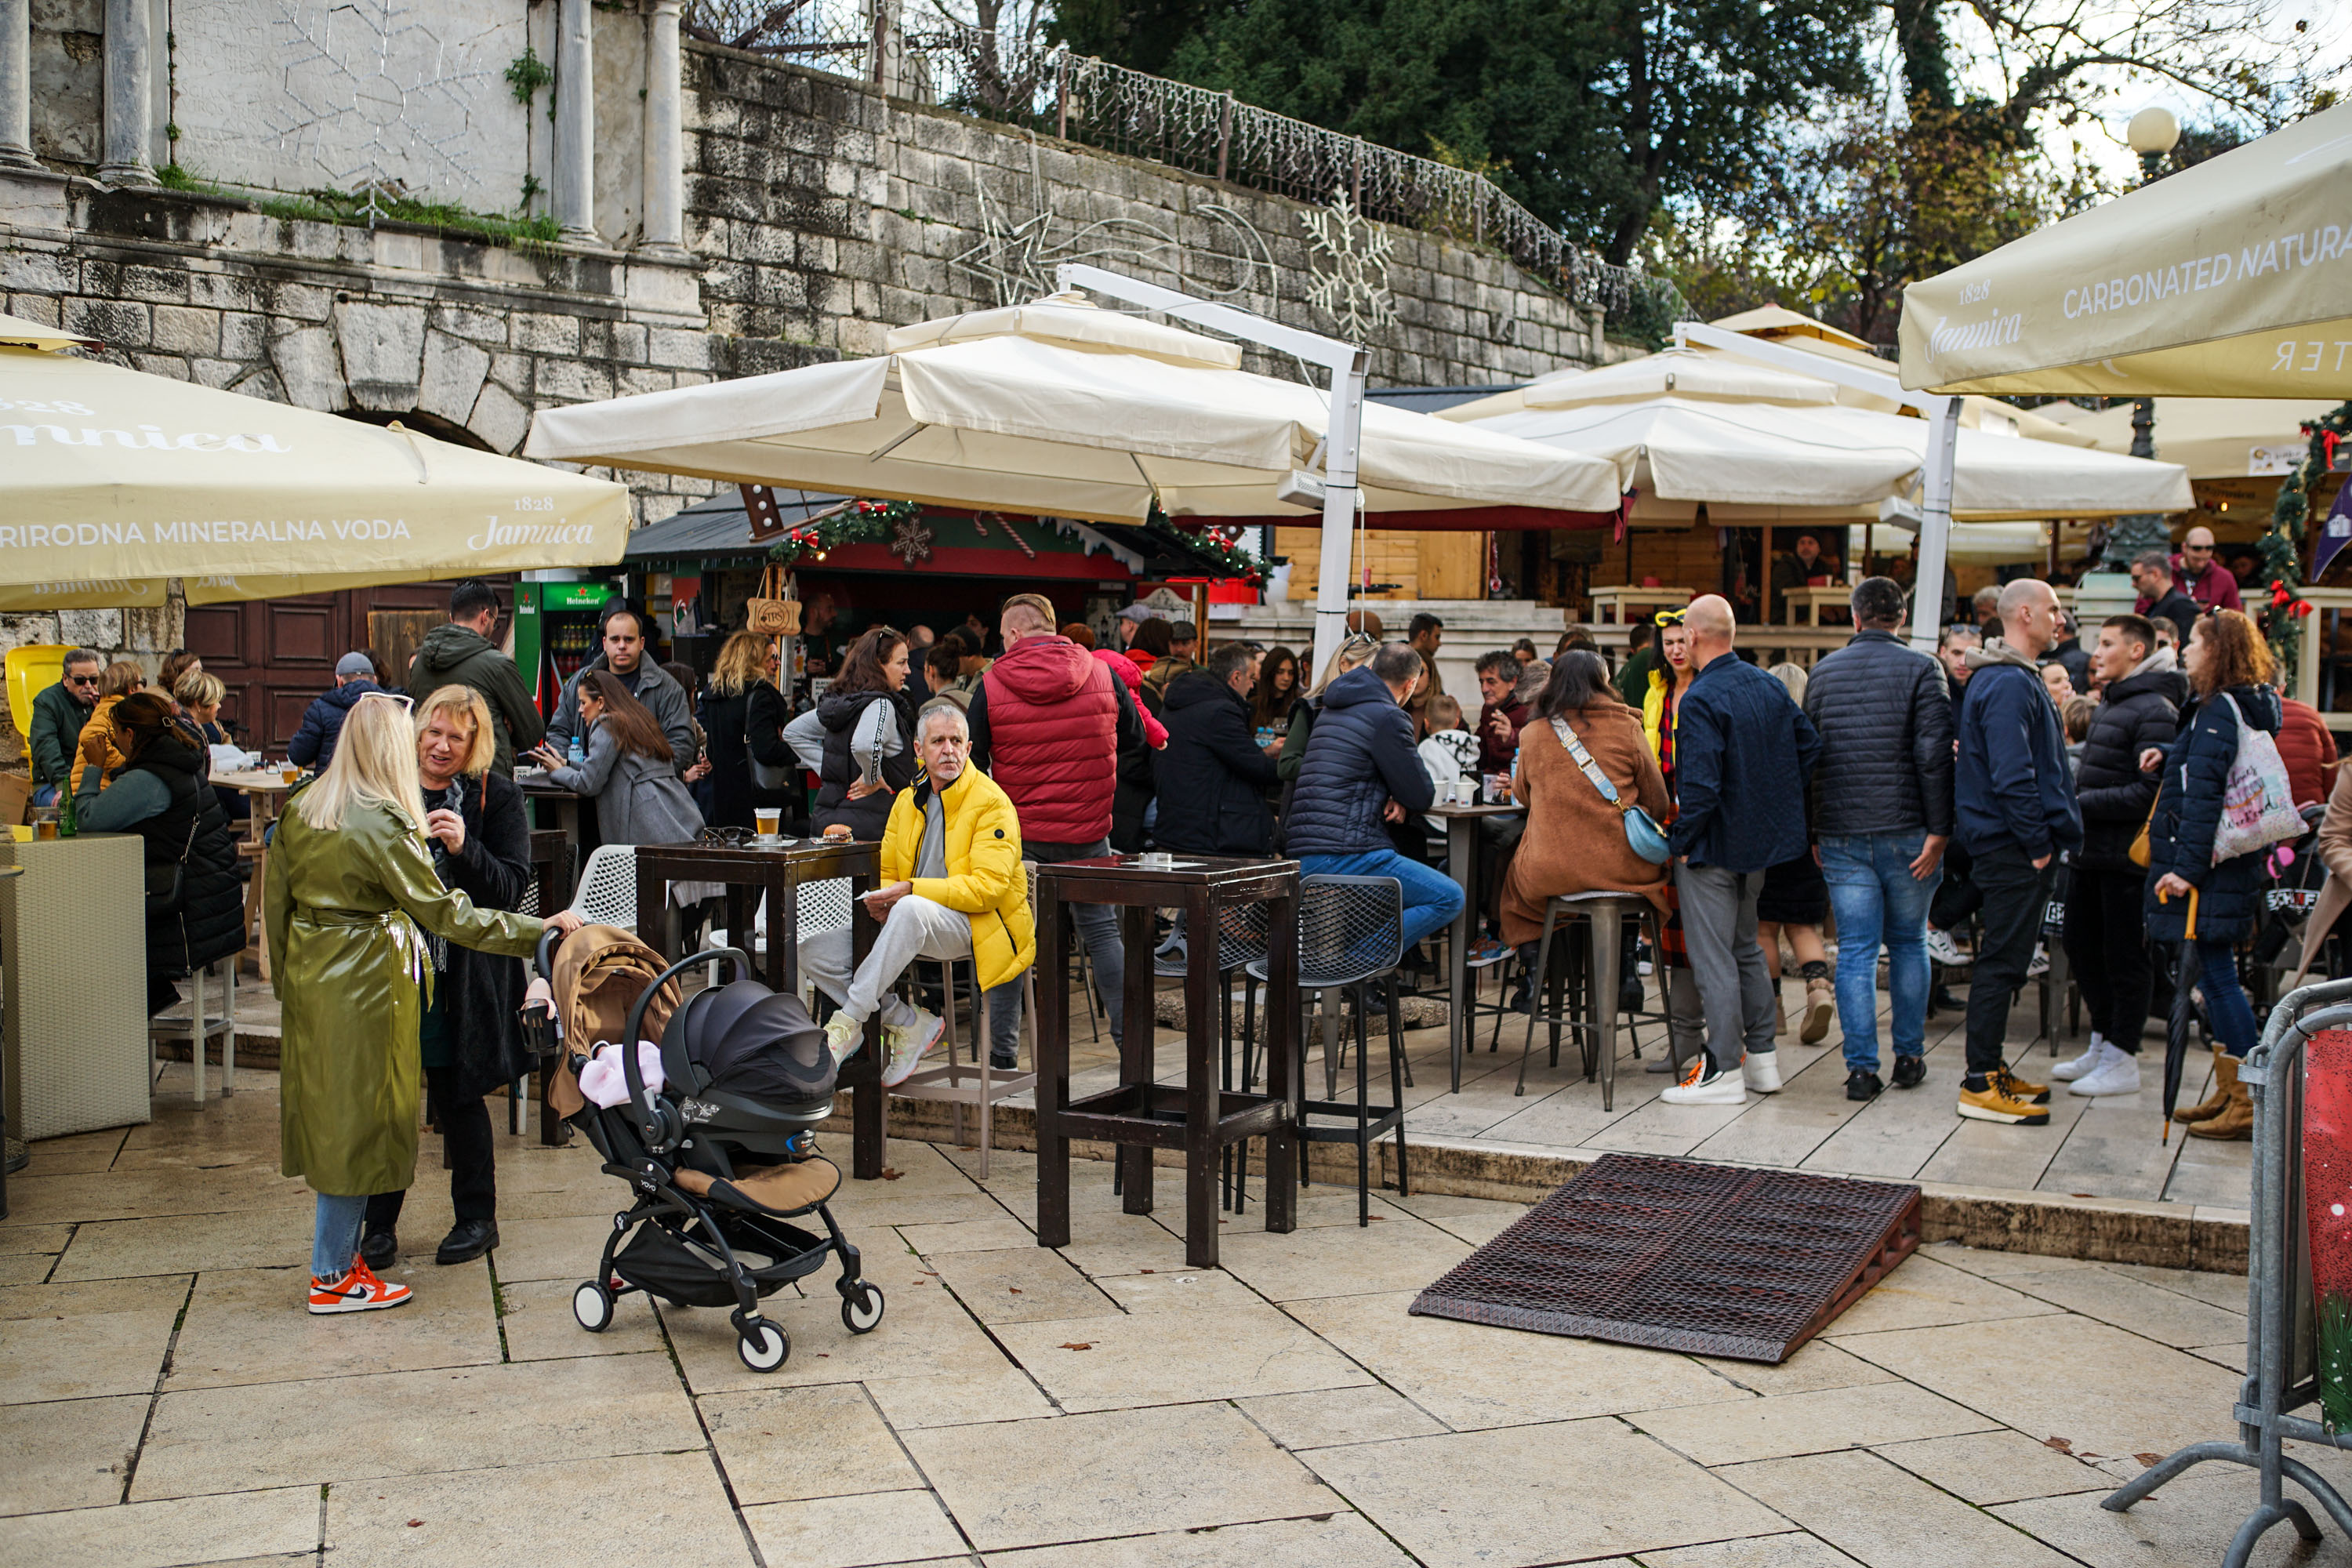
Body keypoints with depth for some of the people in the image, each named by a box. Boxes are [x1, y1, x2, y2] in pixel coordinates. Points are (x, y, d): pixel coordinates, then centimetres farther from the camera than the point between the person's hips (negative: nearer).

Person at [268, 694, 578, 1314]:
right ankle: (332, 1278, 10)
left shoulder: (299, 811, 5)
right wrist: (539, 927, -15)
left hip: (309, 981, 8)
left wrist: (287, 979, 22)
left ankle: (339, 1253, 25)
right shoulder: (384, 825, -19)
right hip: (365, 984, -8)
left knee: (328, 1117, 15)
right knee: (359, 1120, 2)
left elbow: (276, 903, 11)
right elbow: (445, 913, -18)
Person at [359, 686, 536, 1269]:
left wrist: (464, 849, -24)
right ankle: (379, 1222, 21)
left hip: (461, 976, -3)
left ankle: (477, 1217, 21)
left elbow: (513, 888, -9)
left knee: (458, 1099, 6)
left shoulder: (496, 797, -2)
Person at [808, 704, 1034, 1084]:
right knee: (815, 949, -11)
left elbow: (988, 886, -18)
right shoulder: (907, 800, 14)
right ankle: (908, 1024, -7)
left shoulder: (992, 803, -8)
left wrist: (911, 890, -25)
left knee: (910, 910, -40)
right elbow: (888, 874, 19)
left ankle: (850, 1021, -32)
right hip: (912, 924, 7)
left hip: (973, 924, -7)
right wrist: (883, 900, -7)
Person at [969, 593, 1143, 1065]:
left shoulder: (992, 686, -7)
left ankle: (1002, 1046, 10)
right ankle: (1129, 1035, 13)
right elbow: (1135, 736, 11)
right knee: (1100, 928, 13)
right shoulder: (1103, 676, -2)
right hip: (1087, 832, 2)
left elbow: (971, 762, -3)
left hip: (1018, 834, -2)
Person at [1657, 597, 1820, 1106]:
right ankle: (1761, 1056, 25)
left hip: (1715, 846, -8)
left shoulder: (1700, 700, -20)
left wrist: (1682, 841, -15)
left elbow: (1700, 784, -26)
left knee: (1712, 956, -1)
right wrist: (1782, 808, 15)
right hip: (1763, 837, 8)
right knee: (1746, 947, 20)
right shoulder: (1771, 686, 5)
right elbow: (1809, 748, 10)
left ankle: (1723, 1071, 2)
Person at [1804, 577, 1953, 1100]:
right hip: (1904, 832, -2)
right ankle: (1909, 1057, 19)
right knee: (1908, 944, 13)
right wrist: (1938, 830, -11)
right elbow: (1933, 755, -13)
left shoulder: (1823, 672, 8)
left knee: (1855, 951, 3)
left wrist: (1814, 834, 16)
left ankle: (1862, 1067, 0)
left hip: (1841, 834, 2)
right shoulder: (1921, 669, -4)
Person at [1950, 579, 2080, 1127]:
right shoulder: (2008, 685, -17)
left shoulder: (2015, 679, 18)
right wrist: (2039, 844, -18)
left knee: (2007, 960, 15)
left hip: (2014, 848, 11)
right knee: (2002, 962, -6)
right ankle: (1981, 1085, -2)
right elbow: (2011, 775, -23)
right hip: (2013, 849, -11)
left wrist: (2048, 838, 16)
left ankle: (1991, 1070, 22)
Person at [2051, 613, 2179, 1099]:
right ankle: (2101, 1044, 29)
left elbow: (2150, 793, -22)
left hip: (2125, 856, -10)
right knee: (2081, 946, 16)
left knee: (2123, 957, 0)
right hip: (2090, 850, 10)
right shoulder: (2108, 704, 17)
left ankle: (2122, 1060, 9)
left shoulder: (2154, 710, -14)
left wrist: (2081, 803, -19)